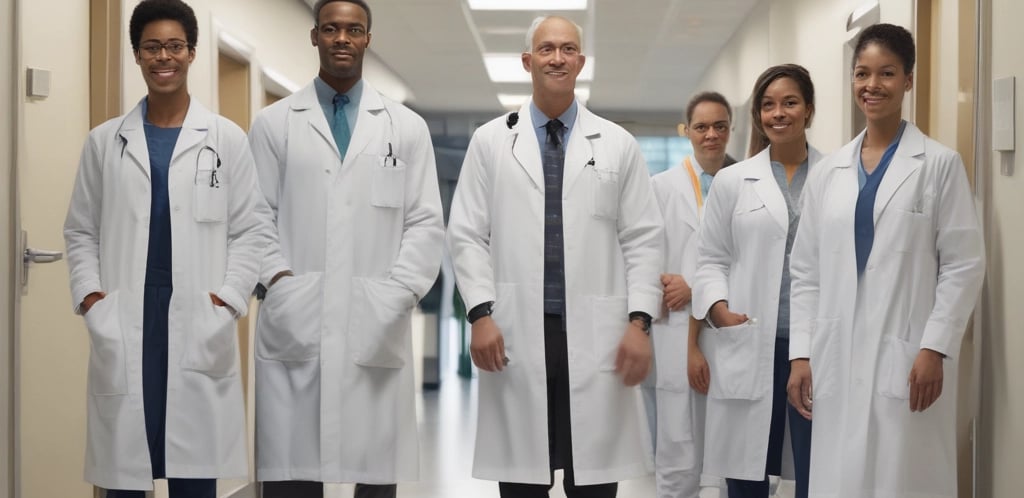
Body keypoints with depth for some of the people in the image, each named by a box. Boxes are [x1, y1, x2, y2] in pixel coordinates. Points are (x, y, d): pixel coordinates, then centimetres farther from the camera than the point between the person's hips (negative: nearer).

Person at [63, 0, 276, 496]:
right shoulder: (104, 141, 10)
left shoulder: (227, 139, 5)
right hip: (123, 329, 1)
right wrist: (88, 294, -2)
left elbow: (253, 228, 4)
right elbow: (81, 231, 12)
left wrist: (228, 297, -7)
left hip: (199, 328, -1)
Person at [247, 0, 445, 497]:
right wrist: (279, 286, -8)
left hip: (377, 331, 1)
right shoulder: (272, 124, 9)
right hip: (294, 330, 0)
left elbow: (426, 225, 7)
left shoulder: (407, 127, 11)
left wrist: (397, 297, -5)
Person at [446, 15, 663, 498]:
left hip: (596, 338, 0)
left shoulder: (618, 144, 10)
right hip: (515, 336, 0)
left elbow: (643, 240, 6)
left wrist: (639, 321, -4)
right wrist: (481, 314, -7)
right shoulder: (490, 141, 9)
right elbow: (467, 236, 5)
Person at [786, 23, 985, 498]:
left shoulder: (940, 164, 1)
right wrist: (800, 353, 4)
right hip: (837, 360, 4)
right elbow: (806, 271, 12)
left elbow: (963, 265, -3)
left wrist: (935, 348, -11)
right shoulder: (829, 171, 12)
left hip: (907, 358, -3)